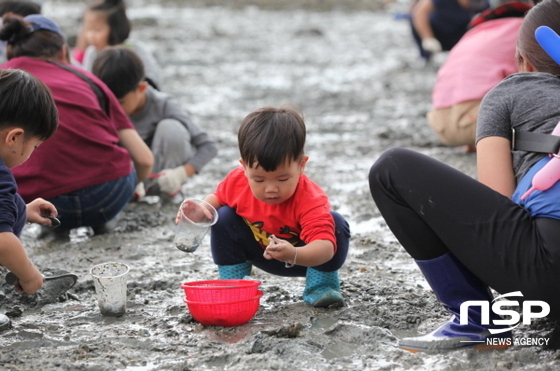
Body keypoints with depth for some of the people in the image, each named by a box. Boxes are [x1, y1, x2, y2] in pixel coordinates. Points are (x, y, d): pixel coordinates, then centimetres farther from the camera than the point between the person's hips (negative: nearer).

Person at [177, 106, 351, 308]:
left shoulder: (311, 200, -39)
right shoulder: (237, 181, -24)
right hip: (264, 256, 4)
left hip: (309, 259, -4)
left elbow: (325, 248, -51)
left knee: (336, 223, -30)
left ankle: (321, 286, -14)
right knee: (223, 218, -15)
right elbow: (218, 198, 1)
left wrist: (294, 255, -71)